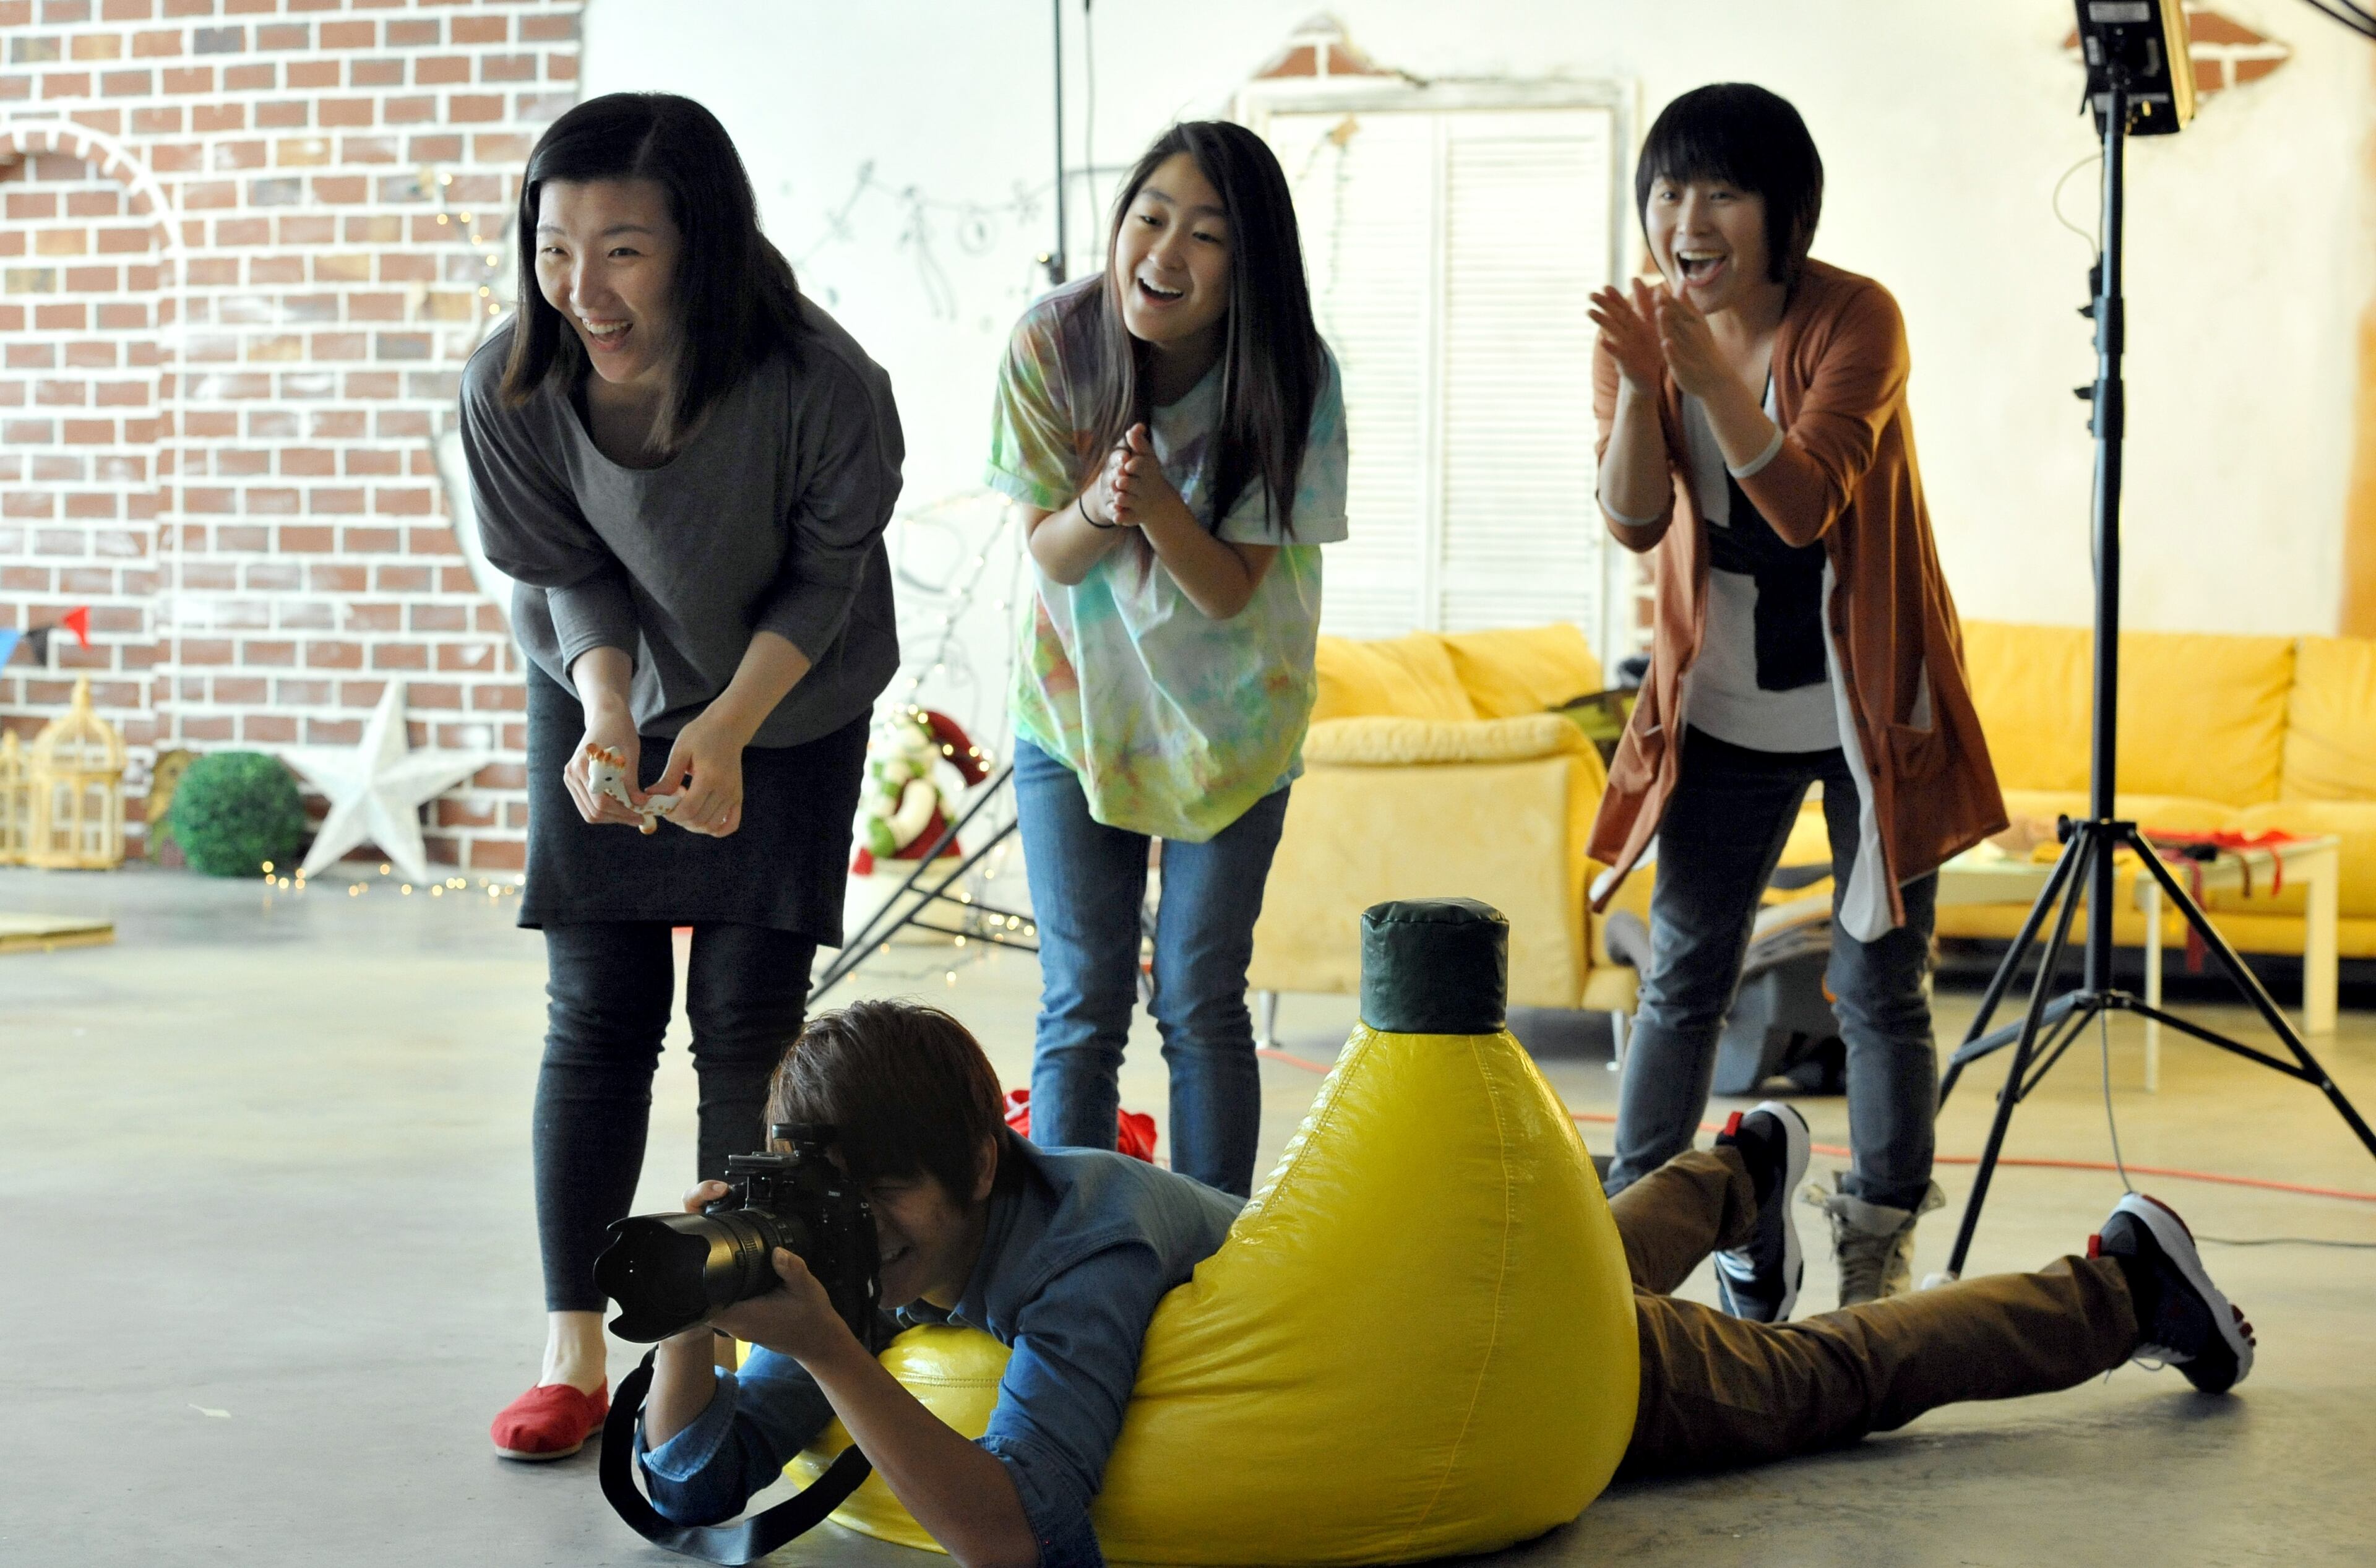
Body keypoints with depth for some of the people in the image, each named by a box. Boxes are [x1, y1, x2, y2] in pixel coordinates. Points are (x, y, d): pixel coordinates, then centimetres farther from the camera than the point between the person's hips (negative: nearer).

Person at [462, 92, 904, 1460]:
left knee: (749, 1024, -2)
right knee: (599, 1017, 0)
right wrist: (608, 716, -31)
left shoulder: (824, 387, -34)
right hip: (601, 700, 2)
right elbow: (569, 579, -13)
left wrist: (727, 731, -28)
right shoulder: (512, 391, -27)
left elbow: (823, 581, -18)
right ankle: (574, 1352, 7)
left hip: (790, 715, -1)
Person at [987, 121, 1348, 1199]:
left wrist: (1156, 501, -38)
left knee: (1201, 1008, 4)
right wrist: (1100, 505, -33)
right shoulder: (1051, 344, -18)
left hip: (1226, 725, -1)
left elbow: (1232, 587, -19)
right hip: (1075, 706, 1)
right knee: (1080, 1009, 3)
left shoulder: (1292, 377, -21)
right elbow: (1049, 552, -11)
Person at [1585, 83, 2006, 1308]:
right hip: (1722, 709, 3)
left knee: (1879, 987, 2)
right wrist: (1638, 384, -32)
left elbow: (1805, 506, -27)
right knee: (1680, 978, 6)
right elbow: (1634, 524, -16)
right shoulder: (1641, 329, -5)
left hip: (1870, 702, -3)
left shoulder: (1855, 320, -16)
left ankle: (1878, 1256, 12)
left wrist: (1711, 373, -39)